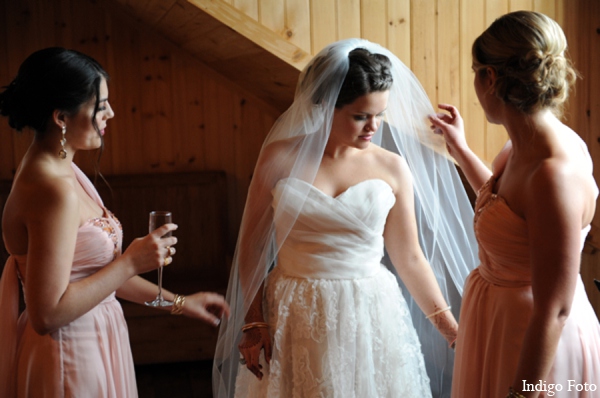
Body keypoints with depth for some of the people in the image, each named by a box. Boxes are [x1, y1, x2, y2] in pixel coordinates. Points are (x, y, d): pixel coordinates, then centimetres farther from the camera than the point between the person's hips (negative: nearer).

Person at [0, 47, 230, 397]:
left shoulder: (60, 169, 5)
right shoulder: (53, 189, -25)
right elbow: (47, 314, -26)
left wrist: (178, 302, 12)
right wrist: (133, 262, -20)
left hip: (91, 340, 9)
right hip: (70, 358, -9)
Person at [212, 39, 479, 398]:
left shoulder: (392, 168, -4)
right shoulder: (281, 157, -7)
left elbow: (409, 257, 2)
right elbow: (252, 246, -1)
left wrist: (451, 329, 1)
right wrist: (253, 321, -3)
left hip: (369, 316, 1)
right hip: (295, 318, 0)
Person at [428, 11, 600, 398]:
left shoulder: (556, 173, -29)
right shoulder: (525, 146, -3)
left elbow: (554, 310, -26)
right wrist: (460, 149, 23)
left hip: (536, 345, -9)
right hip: (500, 316, 9)